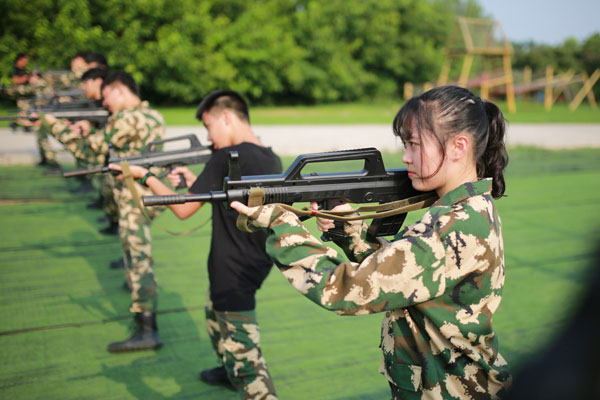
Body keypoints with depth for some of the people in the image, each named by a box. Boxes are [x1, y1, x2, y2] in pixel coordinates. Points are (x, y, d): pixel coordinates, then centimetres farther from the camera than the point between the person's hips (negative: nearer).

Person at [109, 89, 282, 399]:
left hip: (233, 274, -10)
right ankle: (229, 371, 55)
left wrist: (144, 175, 0)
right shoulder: (272, 160, 5)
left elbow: (184, 210, -11)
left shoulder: (226, 158, -19)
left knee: (245, 359, -6)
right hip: (258, 264, 10)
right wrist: (194, 182, 9)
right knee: (214, 315, 33)